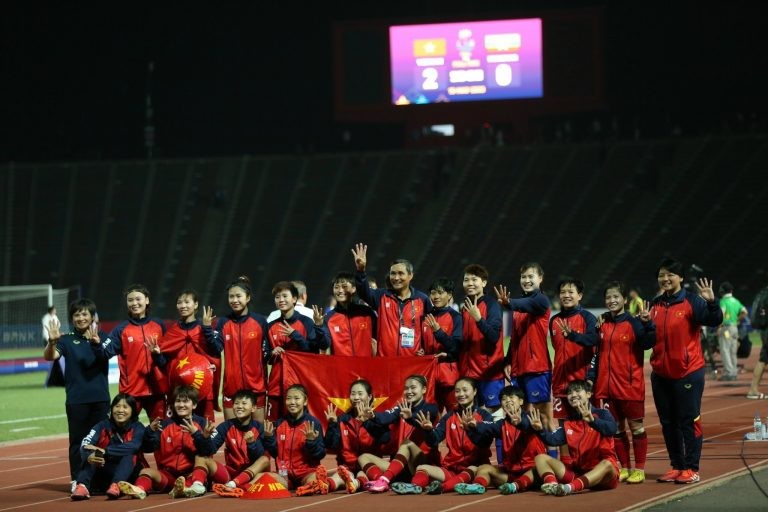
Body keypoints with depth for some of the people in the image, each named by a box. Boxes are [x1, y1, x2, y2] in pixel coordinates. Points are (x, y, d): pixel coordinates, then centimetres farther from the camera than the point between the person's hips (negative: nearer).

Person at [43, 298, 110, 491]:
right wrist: (52, 341, -34)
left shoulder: (101, 337, 7)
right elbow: (50, 356, -12)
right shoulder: (67, 340, 3)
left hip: (100, 397, 1)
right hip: (76, 399, -1)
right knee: (77, 440, 0)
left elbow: (106, 356, -12)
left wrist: (96, 343, -33)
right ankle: (77, 480, 4)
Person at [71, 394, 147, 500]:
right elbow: (85, 444, -19)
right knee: (91, 455, -23)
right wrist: (88, 456, -43)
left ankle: (116, 486, -53)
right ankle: (82, 486, -46)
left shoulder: (137, 428, -6)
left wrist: (104, 451, -36)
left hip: (130, 473, -2)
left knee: (129, 455, -30)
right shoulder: (103, 426, -1)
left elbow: (132, 448, -27)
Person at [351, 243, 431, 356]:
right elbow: (364, 291, -14)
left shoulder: (422, 299, 5)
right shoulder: (382, 296, 4)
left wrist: (425, 349, 0)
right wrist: (360, 270, -31)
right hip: (385, 360, 0)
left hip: (413, 360, 0)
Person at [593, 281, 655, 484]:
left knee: (636, 427, 3)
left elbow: (647, 343, -19)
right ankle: (624, 468, 20)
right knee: (616, 428, 11)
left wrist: (647, 324, -33)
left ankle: (639, 469, 9)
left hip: (630, 385, -5)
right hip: (607, 386, 5)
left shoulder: (633, 322, -6)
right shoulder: (602, 323, 8)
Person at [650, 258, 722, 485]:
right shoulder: (656, 305, 10)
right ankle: (676, 466, 19)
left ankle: (692, 468, 3)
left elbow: (715, 321, -19)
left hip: (688, 372, -6)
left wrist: (711, 302, -35)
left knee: (689, 421, -2)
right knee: (668, 423, 10)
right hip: (661, 374, 6)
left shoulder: (692, 301, -7)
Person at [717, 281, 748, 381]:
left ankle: (729, 373, -15)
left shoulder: (723, 301, -9)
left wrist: (719, 327, -16)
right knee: (733, 352, 14)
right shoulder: (736, 301, 13)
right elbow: (744, 312, 9)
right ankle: (734, 372, 15)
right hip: (735, 328, 8)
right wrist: (737, 320, 15)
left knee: (725, 350, -8)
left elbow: (721, 314, -22)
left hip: (725, 327, -8)